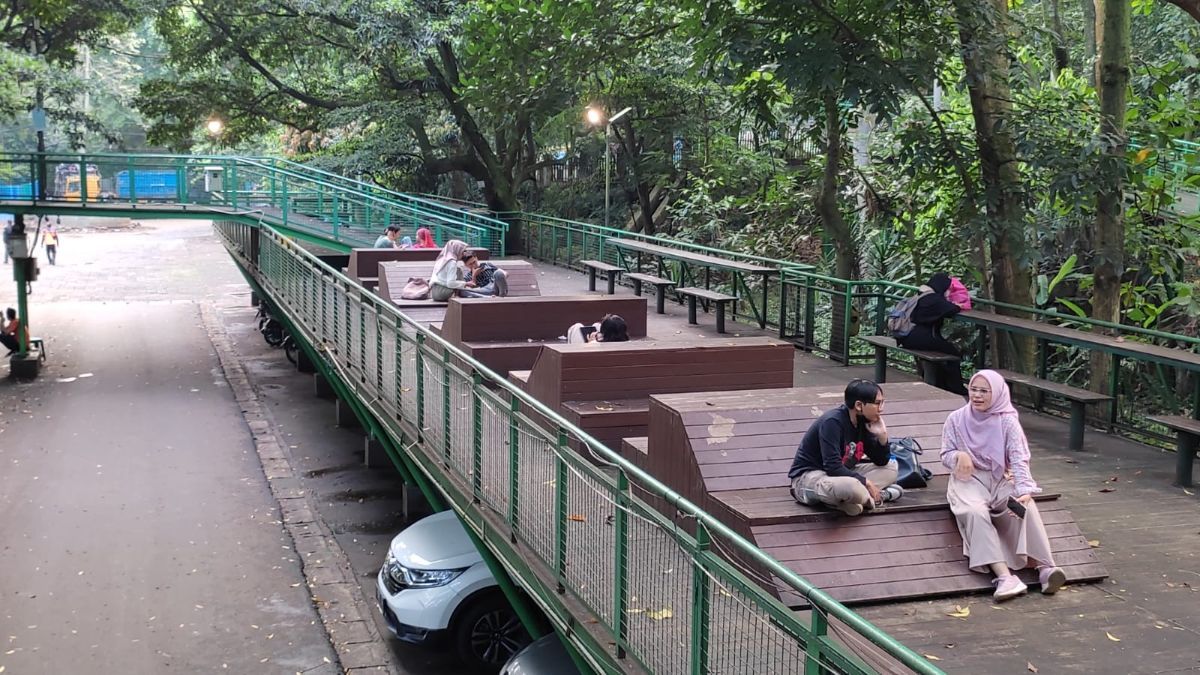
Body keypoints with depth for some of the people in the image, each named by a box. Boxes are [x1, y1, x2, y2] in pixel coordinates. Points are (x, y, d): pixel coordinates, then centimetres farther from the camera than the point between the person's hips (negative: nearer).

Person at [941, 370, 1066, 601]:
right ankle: (1004, 576, -48)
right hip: (969, 480, -1)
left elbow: (1019, 459, -12)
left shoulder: (1007, 421, -2)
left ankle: (1045, 567, -39)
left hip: (1002, 479, 1)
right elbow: (946, 455, 8)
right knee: (975, 511, -35)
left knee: (1025, 507, -32)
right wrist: (959, 455, -18)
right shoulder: (956, 420, 3)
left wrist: (1024, 491, -30)